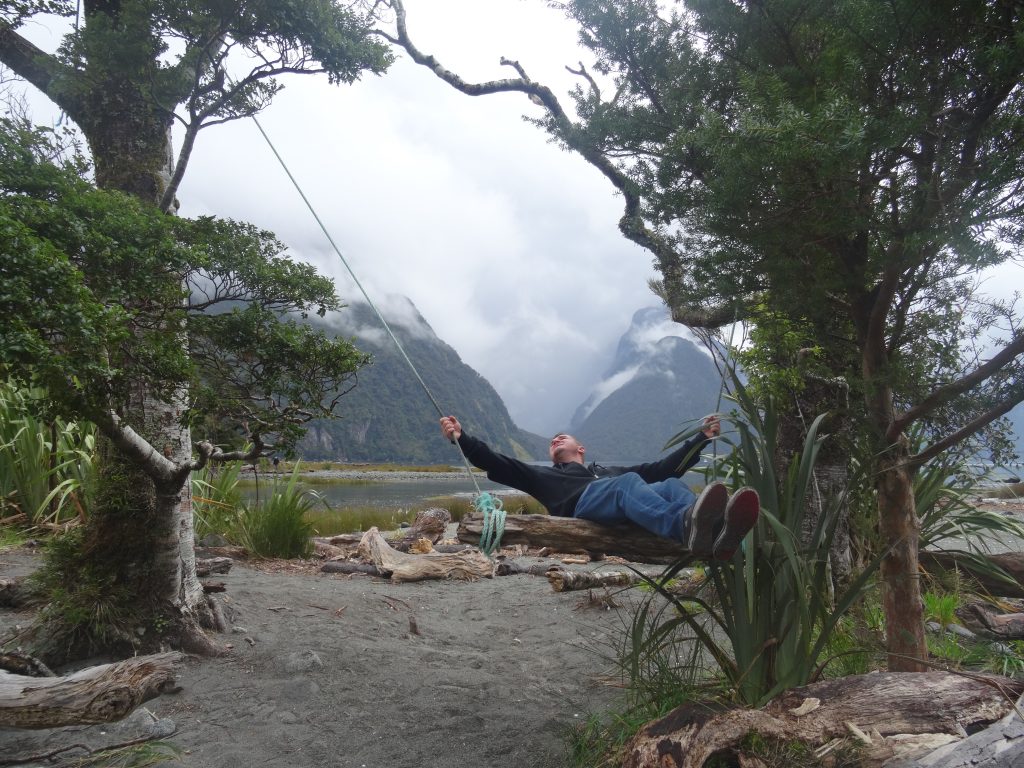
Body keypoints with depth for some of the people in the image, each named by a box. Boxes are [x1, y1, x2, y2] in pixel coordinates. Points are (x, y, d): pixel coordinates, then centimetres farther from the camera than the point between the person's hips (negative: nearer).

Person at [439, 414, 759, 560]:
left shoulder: (613, 470, 45)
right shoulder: (545, 475, 39)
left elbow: (666, 467, 38)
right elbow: (495, 462, 26)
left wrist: (702, 438, 32)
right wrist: (462, 438, 16)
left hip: (630, 513, 3)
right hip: (583, 503, -3)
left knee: (673, 485, -29)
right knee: (629, 483, -35)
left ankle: (716, 533, -63)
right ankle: (688, 526, -68)